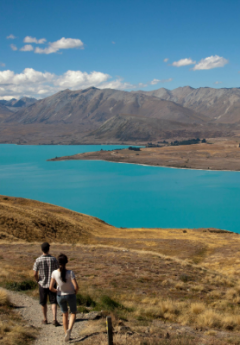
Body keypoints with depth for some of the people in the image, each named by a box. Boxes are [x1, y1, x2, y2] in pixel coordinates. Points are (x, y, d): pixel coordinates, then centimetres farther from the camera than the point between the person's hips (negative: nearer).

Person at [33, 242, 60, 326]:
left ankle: (45, 319, 28)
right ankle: (54, 319, -10)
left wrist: (38, 281, 10)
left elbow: (35, 274, -9)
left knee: (43, 303, 15)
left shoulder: (38, 260, -11)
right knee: (53, 302, 4)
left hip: (42, 284, 0)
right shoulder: (53, 259, -9)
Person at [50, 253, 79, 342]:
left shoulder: (54, 273, -16)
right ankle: (69, 329, -6)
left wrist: (57, 291, 7)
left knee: (65, 314, 24)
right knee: (73, 313, 20)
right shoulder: (70, 273, -23)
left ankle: (66, 334, 27)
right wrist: (75, 292, -3)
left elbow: (51, 288, -13)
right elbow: (76, 286, -25)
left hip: (60, 296, 2)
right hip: (71, 295, -2)